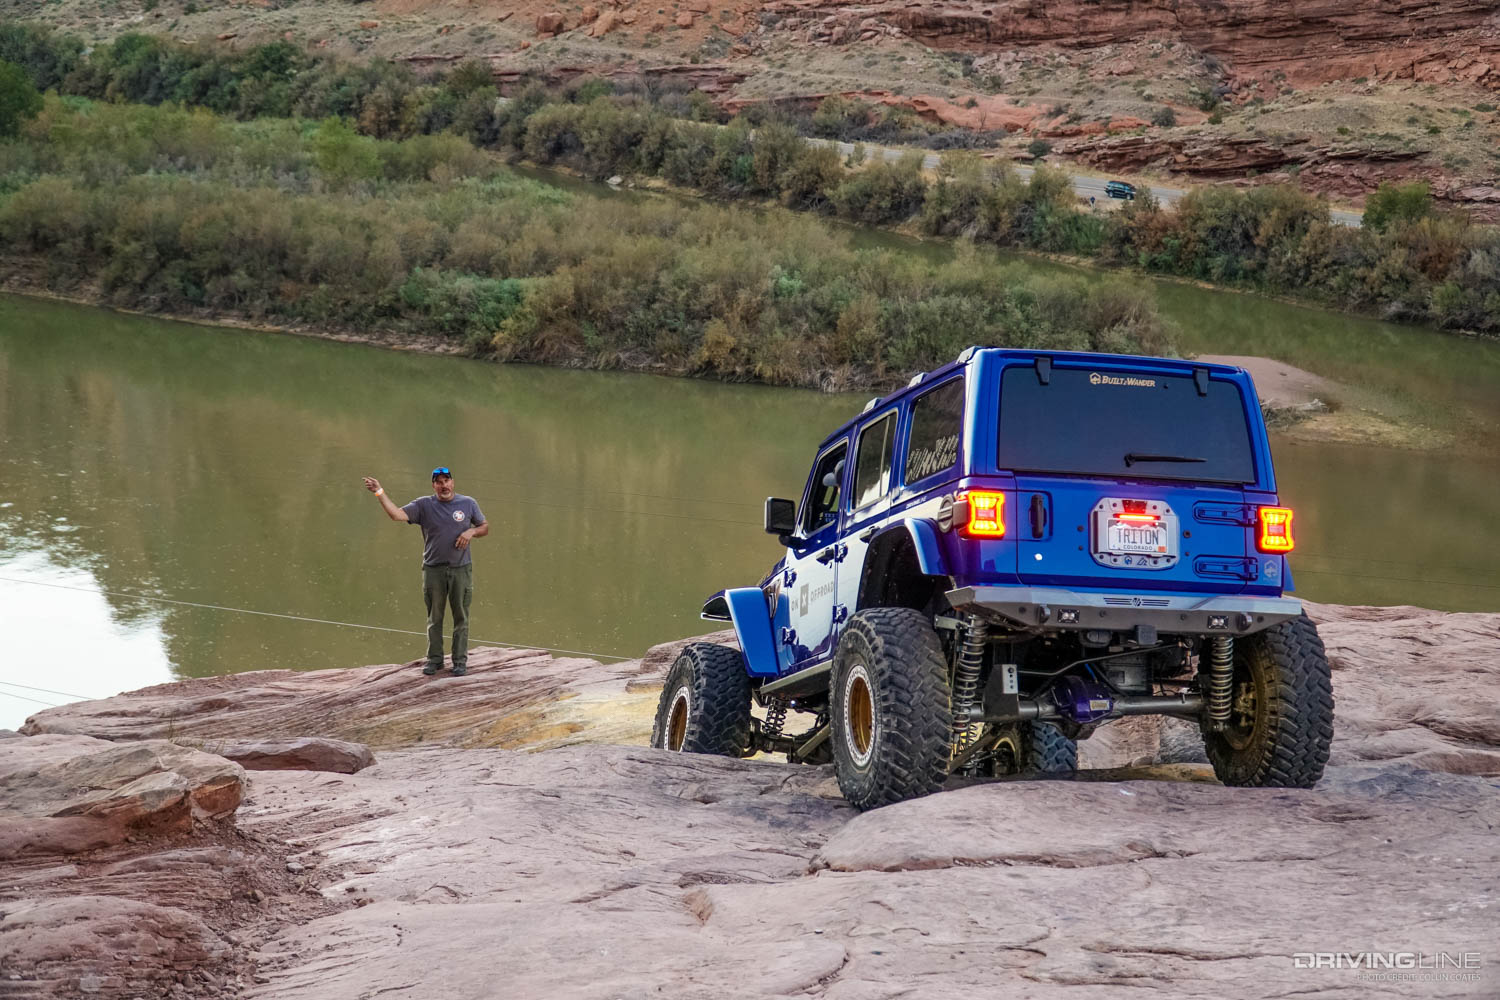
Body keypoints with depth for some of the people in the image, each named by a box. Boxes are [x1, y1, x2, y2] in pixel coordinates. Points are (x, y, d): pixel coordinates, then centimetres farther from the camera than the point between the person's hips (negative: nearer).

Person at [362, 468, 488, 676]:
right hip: (433, 569, 0)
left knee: (461, 617, 4)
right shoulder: (424, 505, -1)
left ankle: (460, 661, 11)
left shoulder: (468, 504, 3)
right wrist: (380, 493, -24)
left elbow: (485, 527, 12)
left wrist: (471, 532, -9)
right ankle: (434, 659, 17)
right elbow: (397, 514, -13)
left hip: (461, 569, 0)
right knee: (434, 618, 7)